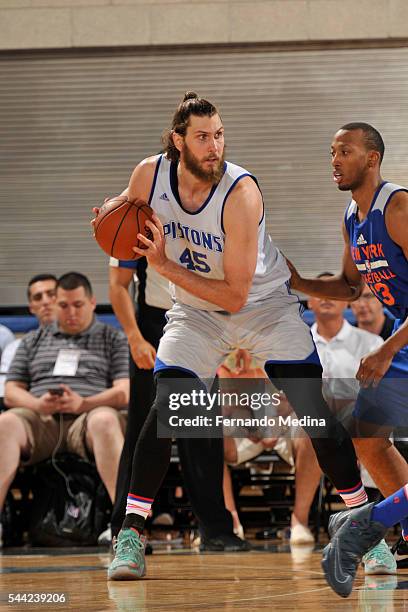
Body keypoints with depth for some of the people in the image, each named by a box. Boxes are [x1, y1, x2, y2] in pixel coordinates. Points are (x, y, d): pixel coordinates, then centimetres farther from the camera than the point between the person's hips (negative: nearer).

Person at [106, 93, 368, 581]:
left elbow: (235, 295, -27)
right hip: (196, 315, 2)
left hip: (265, 307, -2)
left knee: (316, 413, -9)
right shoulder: (149, 176, -15)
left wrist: (165, 266, -30)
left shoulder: (241, 192, -28)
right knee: (164, 410, -17)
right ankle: (131, 534, -9)